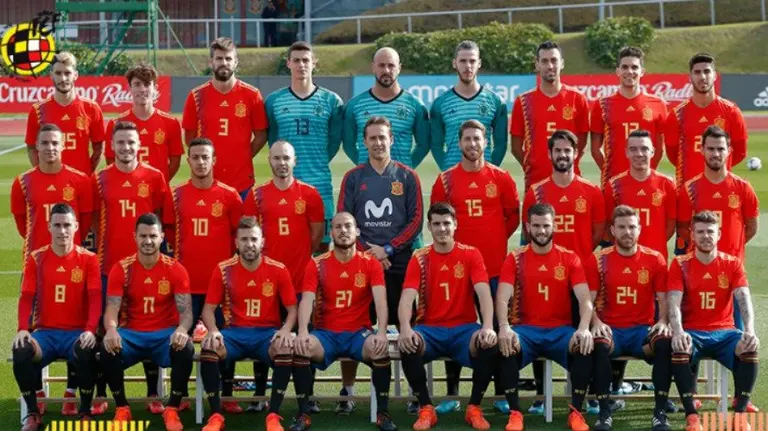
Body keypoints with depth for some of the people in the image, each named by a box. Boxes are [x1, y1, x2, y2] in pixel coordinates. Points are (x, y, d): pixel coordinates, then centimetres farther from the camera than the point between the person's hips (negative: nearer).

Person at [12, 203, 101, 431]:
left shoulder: (88, 259, 1)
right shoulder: (36, 258, 5)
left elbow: (95, 299, -6)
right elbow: (27, 298, 2)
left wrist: (90, 330, -22)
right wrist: (23, 329, -15)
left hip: (78, 332, -1)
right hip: (45, 331, 2)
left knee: (86, 353, -36)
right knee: (21, 352, -30)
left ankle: (85, 412, -12)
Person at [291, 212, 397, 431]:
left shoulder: (371, 264, 0)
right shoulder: (317, 264, 1)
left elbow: (380, 300, -13)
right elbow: (307, 300, -11)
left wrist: (381, 333, -31)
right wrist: (302, 332, -29)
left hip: (359, 332, 0)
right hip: (326, 333, 1)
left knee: (380, 349, -33)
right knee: (300, 348, -30)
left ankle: (383, 413, -17)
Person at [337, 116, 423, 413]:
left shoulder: (407, 177, 6)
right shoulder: (353, 178, 8)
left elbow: (416, 220, 1)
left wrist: (388, 249, -8)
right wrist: (367, 249, -9)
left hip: (399, 263, -1)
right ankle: (347, 391, 6)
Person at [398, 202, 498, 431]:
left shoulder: (471, 254, 1)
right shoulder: (419, 258, 2)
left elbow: (484, 293, -11)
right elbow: (407, 298, -10)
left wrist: (488, 327, -29)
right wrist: (405, 329, -31)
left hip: (465, 328, 0)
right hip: (430, 329, 0)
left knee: (490, 345, -32)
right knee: (407, 346, -33)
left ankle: (474, 408, -10)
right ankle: (426, 408, -13)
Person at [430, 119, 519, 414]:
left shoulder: (501, 178, 3)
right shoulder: (446, 180, 3)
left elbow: (513, 216, 9)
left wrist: (496, 239, 6)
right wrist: (452, 242, 4)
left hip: (494, 265, 0)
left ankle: (501, 394, 11)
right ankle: (452, 394, 12)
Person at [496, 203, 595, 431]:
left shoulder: (570, 258, 4)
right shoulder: (515, 258, 2)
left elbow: (585, 299, -6)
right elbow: (502, 298, -10)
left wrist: (584, 328, -27)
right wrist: (504, 327, -31)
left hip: (561, 330, 1)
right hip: (526, 328, 0)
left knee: (585, 347, -30)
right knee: (506, 346, -33)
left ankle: (575, 411, -14)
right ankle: (515, 412, -18)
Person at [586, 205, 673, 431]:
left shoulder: (655, 259, 3)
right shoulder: (599, 259, 1)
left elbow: (663, 299, 4)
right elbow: (589, 300, 0)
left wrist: (663, 322, -16)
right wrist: (596, 323, -19)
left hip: (643, 329, 1)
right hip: (610, 328, -1)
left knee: (665, 342, -31)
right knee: (599, 344, -35)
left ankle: (660, 412, -22)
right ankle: (604, 413, -25)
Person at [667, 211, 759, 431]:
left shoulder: (733, 264, 3)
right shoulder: (680, 264, -1)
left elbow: (744, 299, -11)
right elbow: (673, 303, -12)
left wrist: (749, 330, -31)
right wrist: (678, 332, -33)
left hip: (724, 331, 1)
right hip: (692, 331, -1)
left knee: (750, 348, -30)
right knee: (678, 348, -35)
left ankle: (740, 413, -18)